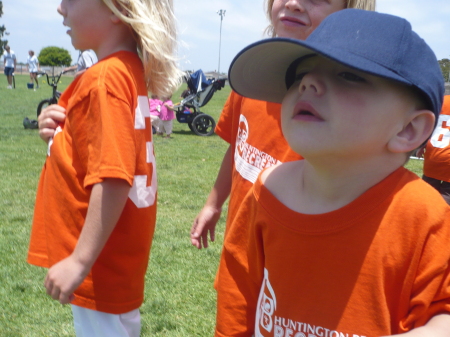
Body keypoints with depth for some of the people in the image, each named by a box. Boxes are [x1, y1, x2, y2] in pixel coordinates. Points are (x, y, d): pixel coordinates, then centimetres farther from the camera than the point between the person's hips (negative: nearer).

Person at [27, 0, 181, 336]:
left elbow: (113, 179, -28)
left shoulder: (105, 78, -22)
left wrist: (80, 260, -25)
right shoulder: (129, 69, 6)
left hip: (101, 263, -9)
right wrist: (59, 129, 4)